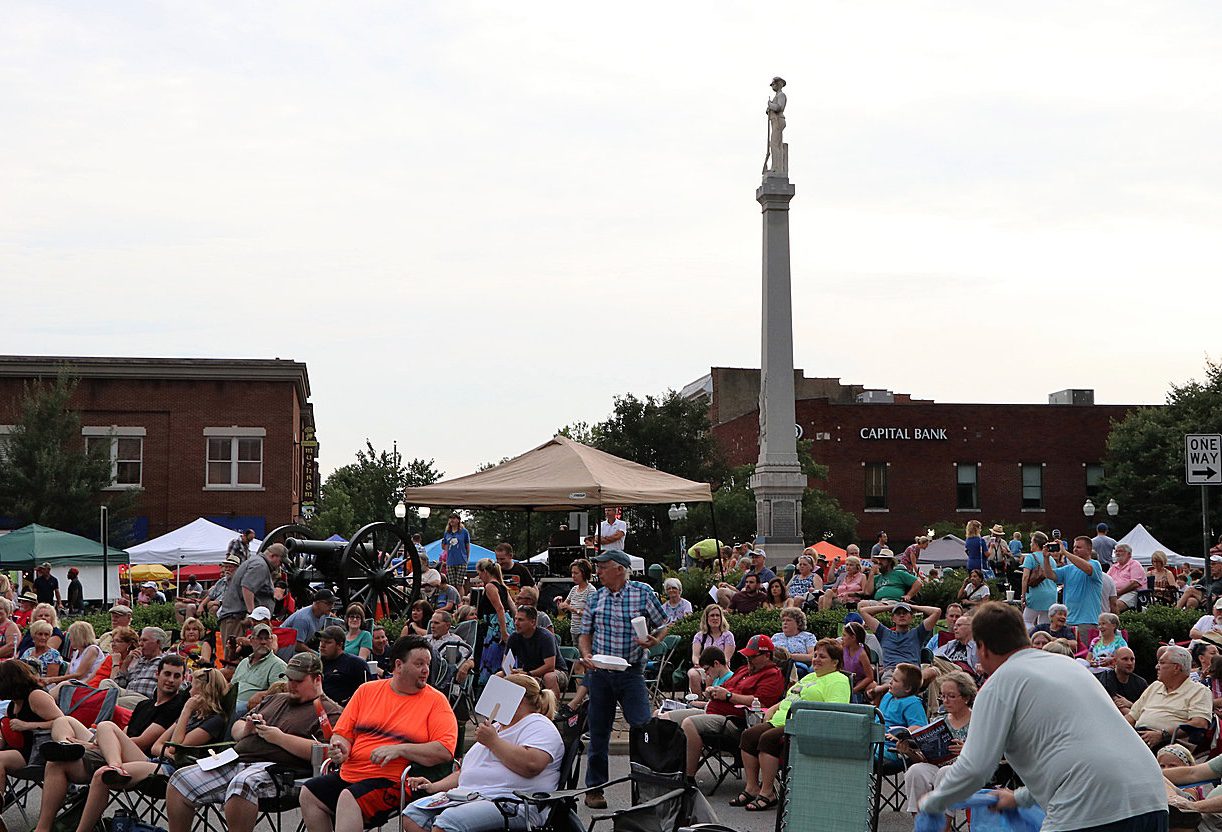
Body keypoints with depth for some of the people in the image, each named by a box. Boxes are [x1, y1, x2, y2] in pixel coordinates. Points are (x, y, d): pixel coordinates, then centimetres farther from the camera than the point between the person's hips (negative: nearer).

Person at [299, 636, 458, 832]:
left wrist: (399, 749, -18)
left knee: (349, 798, -28)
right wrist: (340, 747, -7)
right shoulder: (367, 691, 14)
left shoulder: (435, 700, 0)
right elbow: (342, 732, 18)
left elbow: (446, 751, -11)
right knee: (309, 792, -9)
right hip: (349, 774, 6)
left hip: (393, 781, -6)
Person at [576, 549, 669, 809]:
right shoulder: (596, 597, 7)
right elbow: (585, 632, 13)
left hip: (631, 672, -3)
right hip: (599, 672, 3)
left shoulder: (643, 593, -3)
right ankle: (594, 789, 19)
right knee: (598, 733, 9)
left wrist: (653, 641, -15)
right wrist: (586, 654, -6)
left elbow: (662, 626, 5)